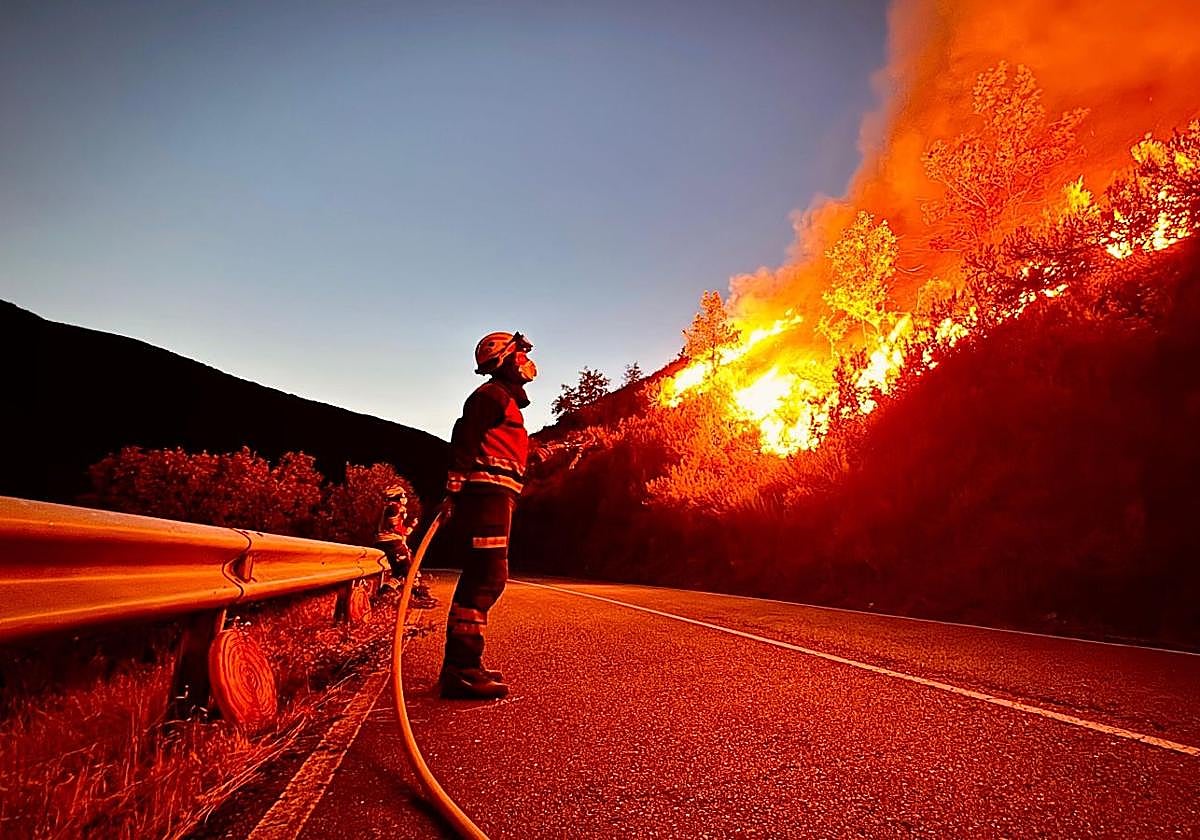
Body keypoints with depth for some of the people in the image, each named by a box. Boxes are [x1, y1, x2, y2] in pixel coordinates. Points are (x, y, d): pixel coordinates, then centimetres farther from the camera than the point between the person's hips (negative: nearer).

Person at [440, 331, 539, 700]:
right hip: (487, 492, -11)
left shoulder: (505, 398, 29)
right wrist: (455, 485, -24)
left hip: (491, 496, 11)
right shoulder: (494, 394, -4)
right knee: (487, 578, -15)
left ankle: (462, 665, 19)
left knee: (480, 578, 12)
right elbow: (464, 436, -16)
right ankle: (461, 670, -15)